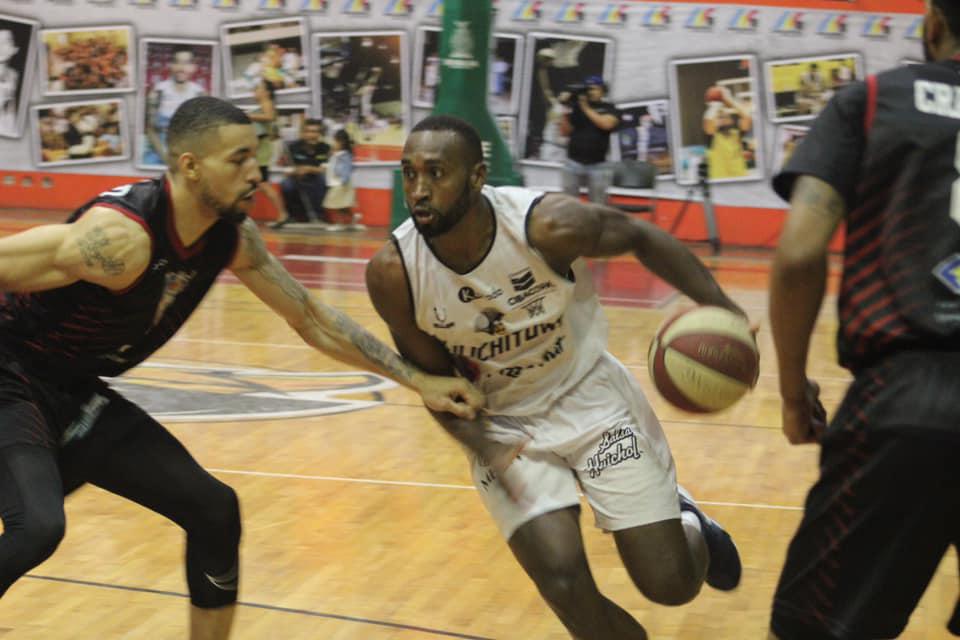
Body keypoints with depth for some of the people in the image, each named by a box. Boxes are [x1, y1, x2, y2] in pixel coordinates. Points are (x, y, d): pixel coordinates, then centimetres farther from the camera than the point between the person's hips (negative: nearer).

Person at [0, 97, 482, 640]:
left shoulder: (233, 237, -5)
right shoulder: (123, 235, -31)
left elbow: (313, 321, 6)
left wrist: (418, 380, 5)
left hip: (80, 395, 8)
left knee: (214, 511, 7)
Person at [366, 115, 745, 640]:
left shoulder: (548, 224, -27)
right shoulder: (392, 273, -21)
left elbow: (641, 238, -7)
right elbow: (433, 377, -5)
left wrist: (720, 309, -18)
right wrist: (487, 451, -21)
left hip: (589, 396, -1)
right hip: (503, 424, 1)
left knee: (671, 585, -1)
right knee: (563, 585, -15)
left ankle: (691, 529, 37)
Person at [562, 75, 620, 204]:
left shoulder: (609, 109, 5)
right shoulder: (576, 107, 9)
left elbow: (606, 124, -16)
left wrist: (586, 108, -12)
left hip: (598, 165, -2)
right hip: (573, 163, 2)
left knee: (598, 206, 0)